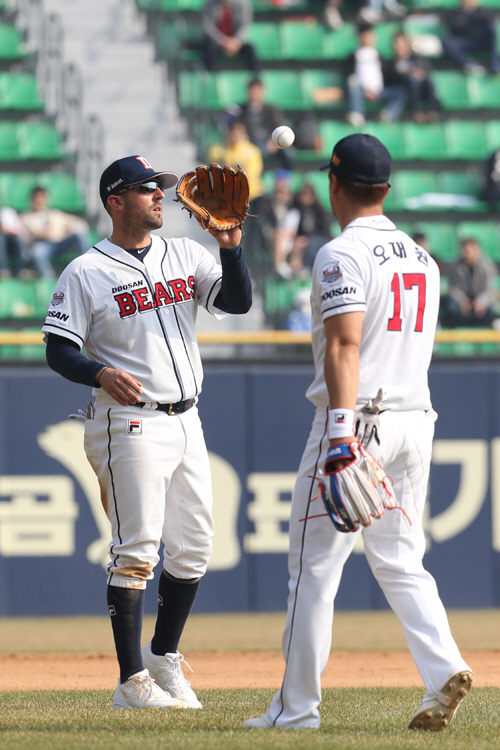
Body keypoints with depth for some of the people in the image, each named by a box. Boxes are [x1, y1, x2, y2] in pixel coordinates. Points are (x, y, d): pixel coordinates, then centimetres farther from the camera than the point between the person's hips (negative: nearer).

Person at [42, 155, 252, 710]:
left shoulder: (186, 256, 12)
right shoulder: (85, 273, -4)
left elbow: (238, 301, 1)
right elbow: (58, 351, -7)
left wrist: (230, 247, -14)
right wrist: (101, 374, -25)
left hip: (185, 422, 6)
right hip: (130, 428, -6)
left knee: (192, 548, 10)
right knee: (136, 551, -9)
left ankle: (164, 658, 27)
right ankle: (133, 681, -6)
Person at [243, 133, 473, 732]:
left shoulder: (342, 255, -10)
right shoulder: (422, 258, 15)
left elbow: (344, 346, -21)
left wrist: (342, 432, -29)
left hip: (356, 416, -7)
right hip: (415, 419, 7)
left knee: (314, 568, 1)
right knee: (400, 562, 11)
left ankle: (297, 707, 3)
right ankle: (444, 670, -11)